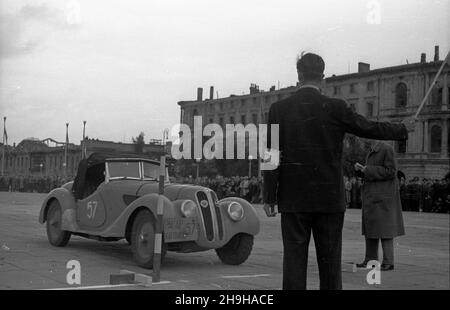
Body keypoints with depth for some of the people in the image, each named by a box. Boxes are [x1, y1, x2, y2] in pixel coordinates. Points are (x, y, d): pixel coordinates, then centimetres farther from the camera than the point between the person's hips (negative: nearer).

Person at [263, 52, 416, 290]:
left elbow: (272, 156, -3)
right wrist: (403, 129, 25)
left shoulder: (279, 109, -2)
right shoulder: (336, 108, -4)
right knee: (329, 261, 8)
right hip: (329, 198, 0)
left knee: (294, 260, 3)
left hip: (293, 199, 1)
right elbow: (369, 128, 7)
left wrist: (269, 197, 1)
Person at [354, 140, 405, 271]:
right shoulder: (372, 152, 15)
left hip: (384, 195, -9)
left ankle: (388, 262, -4)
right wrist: (361, 168, 3)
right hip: (372, 196, 9)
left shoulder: (387, 149, -13)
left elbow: (390, 172, -18)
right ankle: (370, 259, 15)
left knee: (384, 227, -8)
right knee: (370, 226, 9)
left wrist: (368, 170, -17)